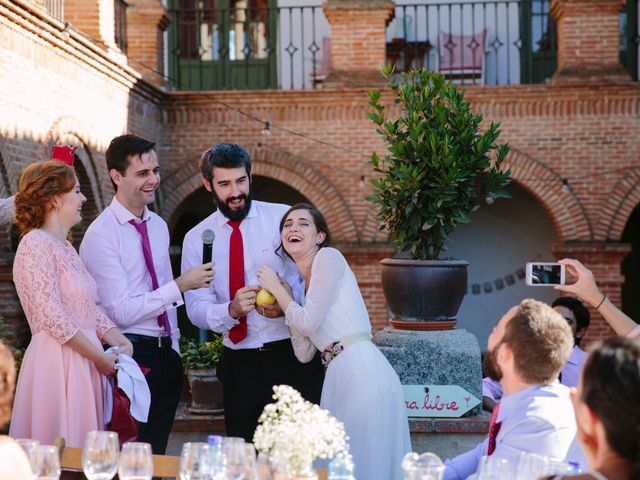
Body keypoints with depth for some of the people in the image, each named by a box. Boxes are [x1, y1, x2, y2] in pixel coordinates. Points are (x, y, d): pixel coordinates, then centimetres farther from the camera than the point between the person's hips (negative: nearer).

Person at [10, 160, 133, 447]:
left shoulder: (66, 248, 18)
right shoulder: (36, 244, -11)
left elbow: (91, 308, 14)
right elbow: (52, 316, -18)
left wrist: (120, 342, -2)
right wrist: (100, 357, -14)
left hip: (82, 365, 9)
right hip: (56, 363, -9)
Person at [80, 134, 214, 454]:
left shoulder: (159, 226, 11)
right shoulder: (101, 235, -13)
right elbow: (121, 311, -18)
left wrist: (173, 349, 17)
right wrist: (180, 286, -20)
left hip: (166, 354, 7)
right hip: (131, 353, -7)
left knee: (157, 451, 14)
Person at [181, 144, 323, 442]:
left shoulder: (285, 218, 0)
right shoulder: (196, 239, 6)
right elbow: (196, 309, 0)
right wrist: (232, 310, -20)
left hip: (293, 354, -2)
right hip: (239, 363, 2)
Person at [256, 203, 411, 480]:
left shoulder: (328, 257, -1)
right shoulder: (302, 283, 22)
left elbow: (308, 322, -10)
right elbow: (304, 353, 14)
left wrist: (276, 289, 4)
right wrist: (283, 300, 13)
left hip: (362, 372, -9)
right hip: (338, 375, 9)